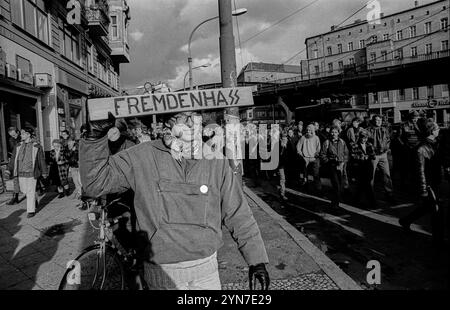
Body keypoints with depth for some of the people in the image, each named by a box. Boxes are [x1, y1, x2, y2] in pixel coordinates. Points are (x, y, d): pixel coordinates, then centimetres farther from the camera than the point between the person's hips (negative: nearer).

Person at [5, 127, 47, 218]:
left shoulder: (36, 146, -5)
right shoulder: (18, 146, 7)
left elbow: (41, 160, 0)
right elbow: (13, 159, 9)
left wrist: (44, 172, 4)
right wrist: (9, 170, -1)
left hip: (31, 172, -5)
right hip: (21, 172, 5)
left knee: (30, 191, -2)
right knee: (23, 190, 13)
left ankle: (31, 210, 8)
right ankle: (34, 201, 40)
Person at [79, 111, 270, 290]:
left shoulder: (216, 162, -7)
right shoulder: (142, 157, -9)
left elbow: (238, 215, -3)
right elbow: (96, 182, -6)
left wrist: (257, 260, -3)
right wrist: (96, 136, -19)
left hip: (207, 268, 1)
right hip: (161, 272, 0)